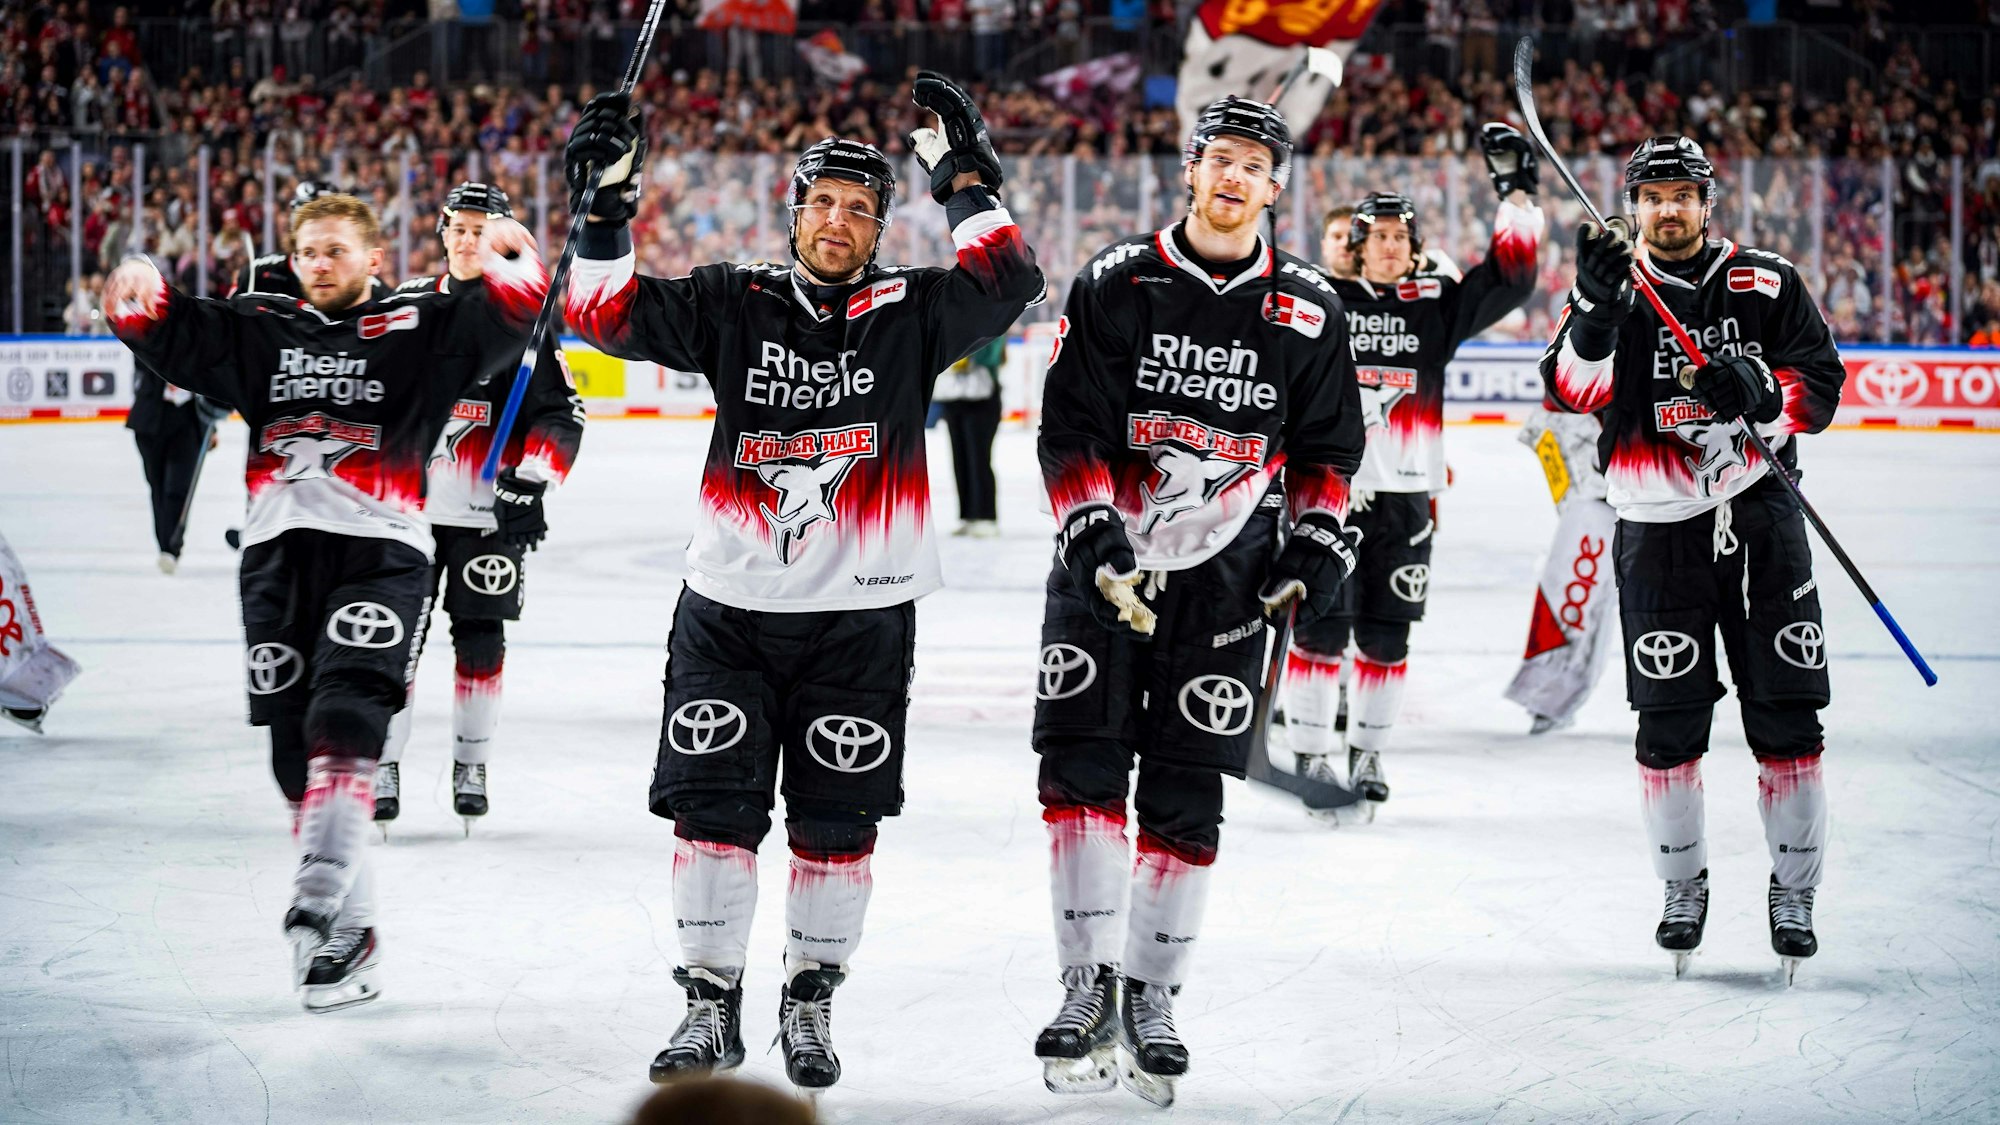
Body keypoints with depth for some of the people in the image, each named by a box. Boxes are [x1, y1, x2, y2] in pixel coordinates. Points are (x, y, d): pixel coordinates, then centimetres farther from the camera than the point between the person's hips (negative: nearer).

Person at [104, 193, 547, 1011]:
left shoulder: (420, 329, 8)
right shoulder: (259, 331, 18)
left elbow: (500, 322, -5)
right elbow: (175, 336, 7)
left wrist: (515, 267, -26)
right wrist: (140, 296, -15)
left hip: (381, 553, -4)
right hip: (278, 557, 4)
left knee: (343, 722, -21)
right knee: (295, 750, 3)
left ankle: (318, 905, -29)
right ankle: (351, 932, 10)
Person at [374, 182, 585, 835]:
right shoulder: (408, 305, 8)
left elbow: (561, 414, -3)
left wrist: (530, 480, -15)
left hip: (488, 511, -2)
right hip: (408, 502, 2)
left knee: (480, 639, 2)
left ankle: (472, 764, 15)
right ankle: (383, 764, 6)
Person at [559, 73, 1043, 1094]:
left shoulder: (910, 314, 2)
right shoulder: (733, 307, 3)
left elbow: (1006, 282, -11)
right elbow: (609, 318, -2)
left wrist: (964, 177, -12)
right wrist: (607, 210, -13)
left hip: (862, 618, 0)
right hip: (730, 609, 0)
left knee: (836, 822, 4)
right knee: (713, 808, -1)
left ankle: (811, 1001, 19)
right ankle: (711, 1004, 9)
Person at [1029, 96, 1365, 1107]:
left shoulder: (1307, 311, 2)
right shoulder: (1115, 284, -4)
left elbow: (1325, 448, 11)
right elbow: (1070, 429, -6)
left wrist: (1319, 545, -3)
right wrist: (1095, 536, -18)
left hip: (1225, 578, 1)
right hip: (1104, 563, -1)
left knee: (1185, 796, 1)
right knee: (1080, 766, -11)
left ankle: (1151, 994, 11)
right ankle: (1088, 988, -7)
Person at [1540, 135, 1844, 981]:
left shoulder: (1767, 285, 5)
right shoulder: (1613, 292, 3)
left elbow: (1821, 385, 0)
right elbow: (1572, 389, -12)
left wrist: (1759, 393, -20)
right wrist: (1597, 306, -28)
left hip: (1759, 516, 0)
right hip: (1658, 529, 0)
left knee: (1786, 716, -1)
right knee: (1669, 722, -1)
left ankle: (1794, 891, 10)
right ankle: (1681, 887, 15)